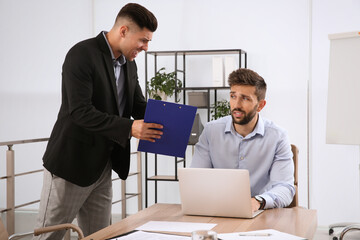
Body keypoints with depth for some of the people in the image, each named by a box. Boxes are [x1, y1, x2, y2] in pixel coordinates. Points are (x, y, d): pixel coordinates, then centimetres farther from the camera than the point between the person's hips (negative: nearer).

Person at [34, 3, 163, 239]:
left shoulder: (129, 64, 8)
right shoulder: (82, 55, -17)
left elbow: (140, 106, 12)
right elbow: (81, 112, -24)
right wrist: (129, 128, -30)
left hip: (103, 166, 8)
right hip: (72, 163, -7)